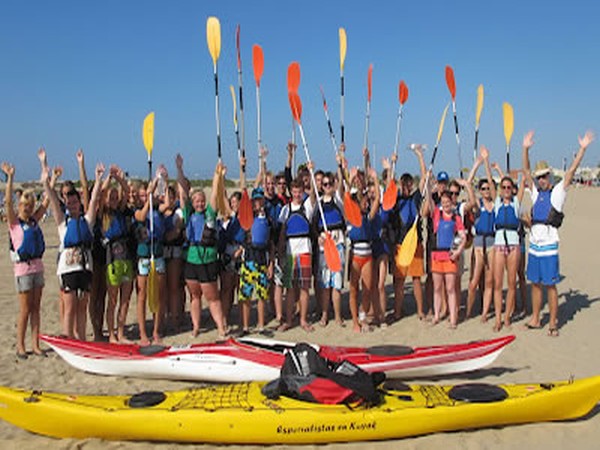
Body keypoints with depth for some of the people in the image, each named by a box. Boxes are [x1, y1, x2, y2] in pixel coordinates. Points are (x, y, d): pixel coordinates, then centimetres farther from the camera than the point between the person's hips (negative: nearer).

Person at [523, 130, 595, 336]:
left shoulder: (557, 192, 1)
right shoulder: (536, 192, 13)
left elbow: (571, 171, -7)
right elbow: (526, 170, 11)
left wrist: (582, 149, -13)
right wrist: (526, 148, 4)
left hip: (549, 246, -5)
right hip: (534, 244, 5)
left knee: (550, 286, -1)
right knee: (535, 284, 11)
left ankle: (553, 323, 8)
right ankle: (535, 319, 20)